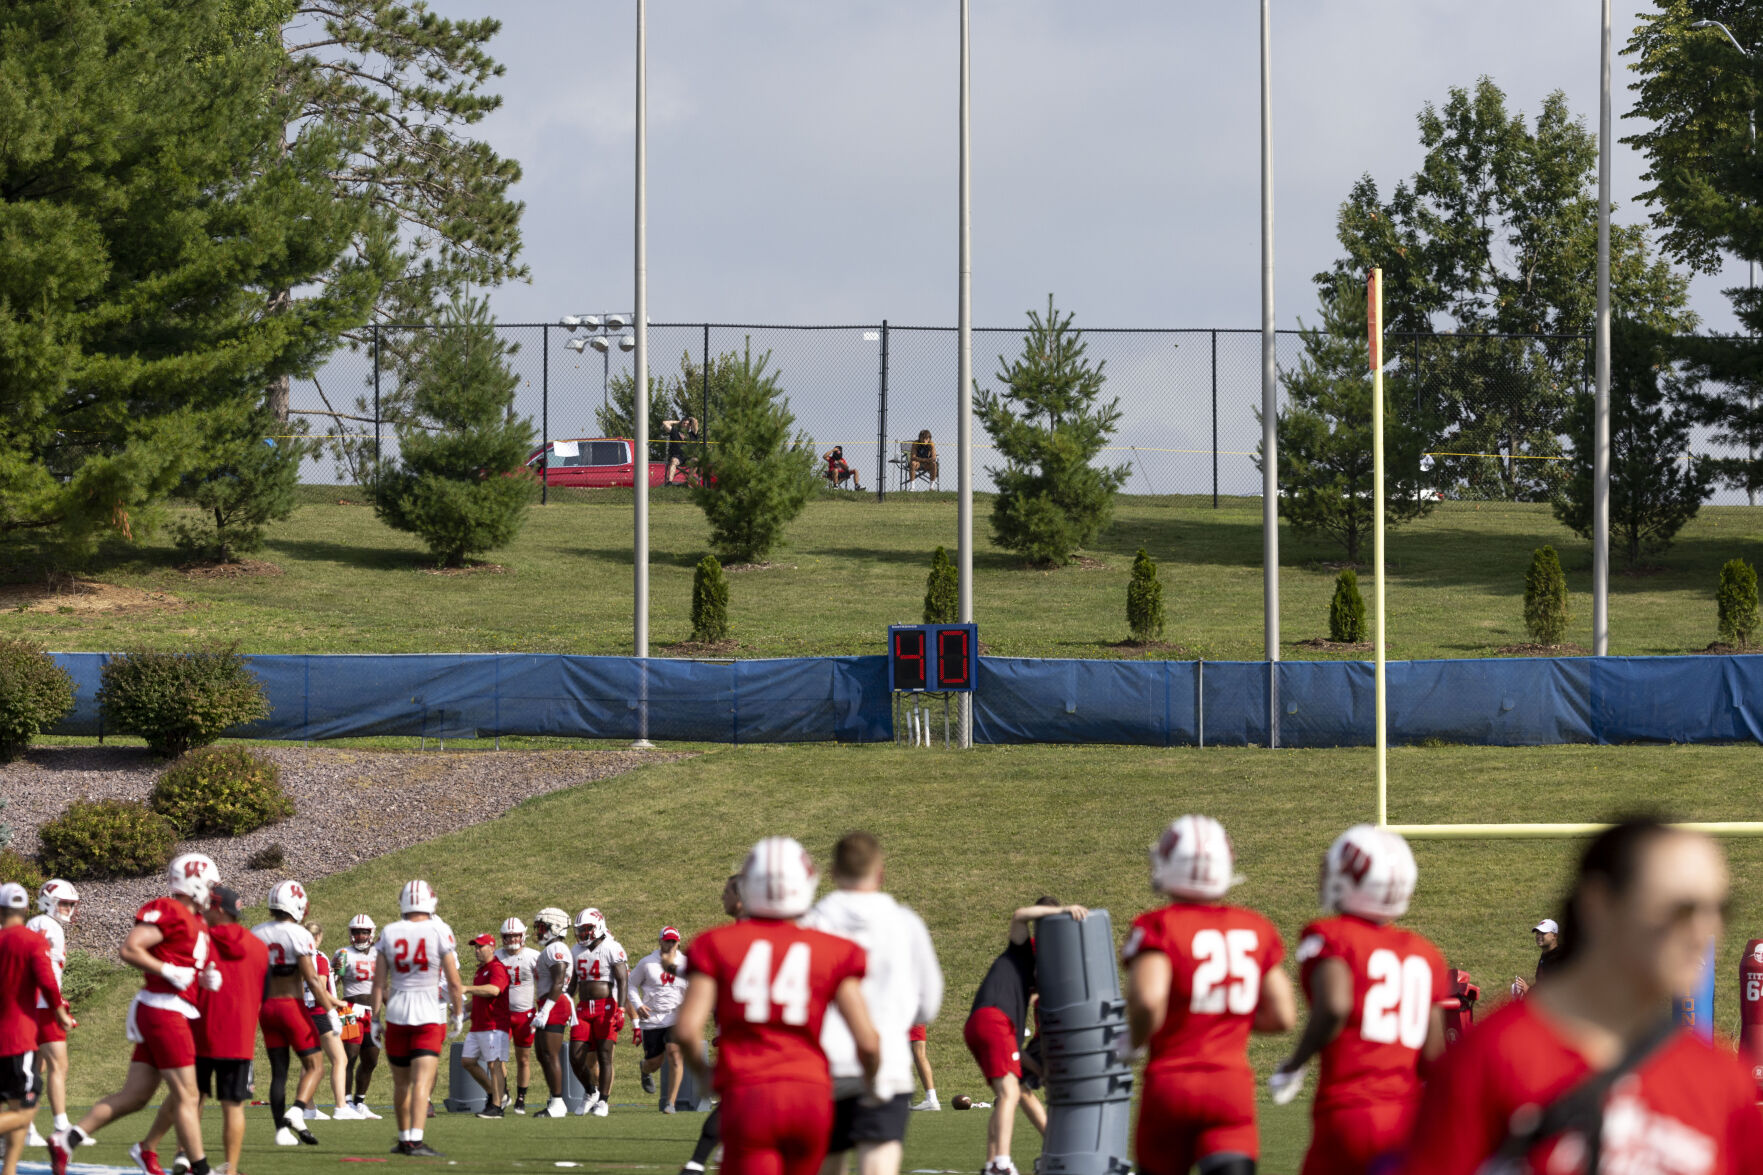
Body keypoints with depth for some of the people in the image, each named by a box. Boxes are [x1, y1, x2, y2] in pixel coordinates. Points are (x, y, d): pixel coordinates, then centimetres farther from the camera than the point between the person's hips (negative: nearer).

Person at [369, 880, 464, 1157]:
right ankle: (416, 1140, -21)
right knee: (423, 1080, -10)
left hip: (396, 1012, 3)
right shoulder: (439, 932, -6)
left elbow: (379, 983, 3)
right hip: (429, 1014, -3)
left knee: (401, 1082, 15)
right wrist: (458, 1013, 10)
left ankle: (404, 1139, 24)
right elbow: (453, 982, -4)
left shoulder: (389, 933, 2)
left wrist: (376, 1019, 10)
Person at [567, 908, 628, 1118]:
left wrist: (620, 1011, -20)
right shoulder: (578, 950, 14)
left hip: (606, 1007, -6)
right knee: (576, 1057, -1)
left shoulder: (611, 949, -7)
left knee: (604, 1056, -4)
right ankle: (591, 1093, 20)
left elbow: (623, 981, -11)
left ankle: (603, 1101, 3)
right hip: (583, 1009, 6)